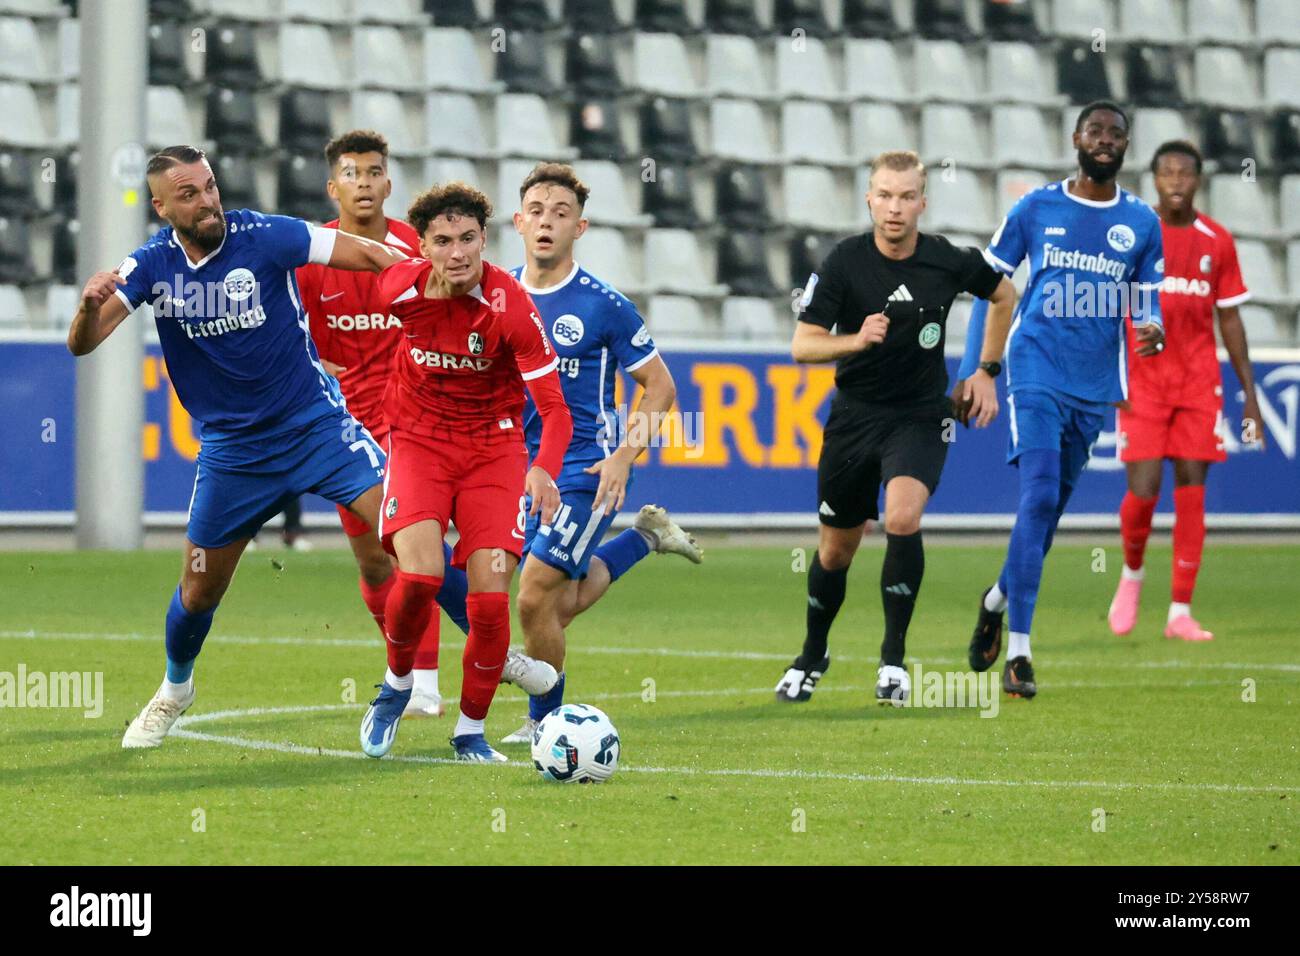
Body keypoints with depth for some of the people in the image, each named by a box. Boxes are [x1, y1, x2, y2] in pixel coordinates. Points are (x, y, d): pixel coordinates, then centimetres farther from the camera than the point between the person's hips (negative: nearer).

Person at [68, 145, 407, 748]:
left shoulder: (264, 237, -15)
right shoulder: (151, 266, -6)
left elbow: (373, 257, -16)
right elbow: (82, 345, -12)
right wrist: (90, 306, -34)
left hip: (315, 425, -2)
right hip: (231, 450, 2)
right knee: (199, 591, 11)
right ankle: (175, 690, 40)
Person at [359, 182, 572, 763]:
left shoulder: (512, 305, -20)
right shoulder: (402, 288, -12)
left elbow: (554, 408, -22)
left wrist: (544, 470, -39)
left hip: (493, 447, -1)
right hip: (418, 440, 1)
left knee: (490, 598, -12)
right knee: (419, 575, -22)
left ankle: (471, 731, 9)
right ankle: (397, 683, 7)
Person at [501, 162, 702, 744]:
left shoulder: (603, 305, -10)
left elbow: (659, 386, -3)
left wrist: (623, 458, -12)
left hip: (585, 471, -5)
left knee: (535, 599, -11)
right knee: (565, 600, 11)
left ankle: (544, 721, 9)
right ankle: (646, 535, 36)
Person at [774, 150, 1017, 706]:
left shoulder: (949, 262, -9)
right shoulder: (845, 262, -12)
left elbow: (1004, 295, 13)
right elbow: (803, 345, -13)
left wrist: (987, 372, 9)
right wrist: (857, 339, -32)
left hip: (920, 415, -1)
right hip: (854, 414, 1)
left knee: (902, 518, -27)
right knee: (836, 549, 11)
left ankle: (894, 659, -15)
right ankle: (812, 658, 37)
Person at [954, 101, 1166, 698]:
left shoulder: (1141, 223, 8)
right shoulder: (1035, 209, 1)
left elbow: (1147, 304, 13)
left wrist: (1151, 331, -12)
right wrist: (970, 372, 1)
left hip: (1094, 386, 3)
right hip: (1035, 374, -3)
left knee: (1050, 510, 10)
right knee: (1039, 497, -17)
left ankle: (998, 599, 37)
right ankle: (1018, 651, -17)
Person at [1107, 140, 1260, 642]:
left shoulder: (1217, 242, 5)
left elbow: (1230, 320, 11)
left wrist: (1250, 393, 8)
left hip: (1199, 384, 2)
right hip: (1143, 383, -2)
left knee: (1191, 492, -3)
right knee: (1143, 490, -10)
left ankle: (1181, 612, 1)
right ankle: (1132, 574, 21)